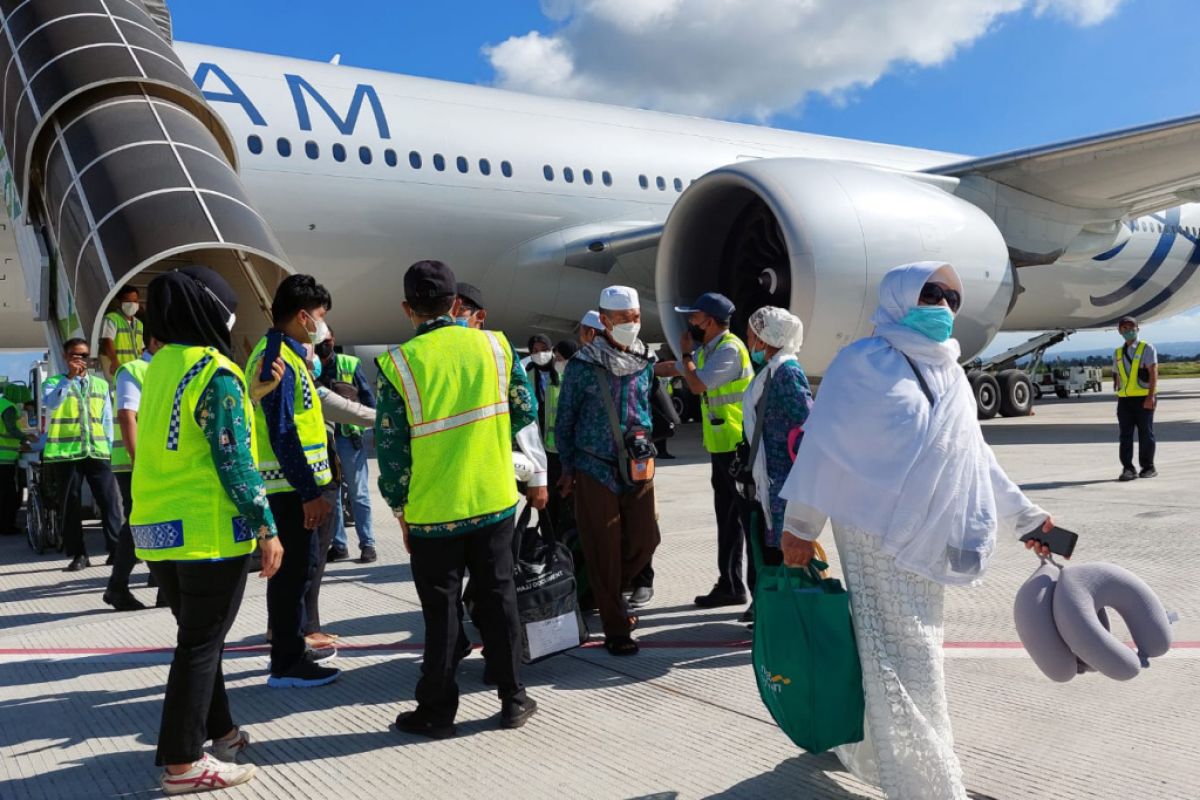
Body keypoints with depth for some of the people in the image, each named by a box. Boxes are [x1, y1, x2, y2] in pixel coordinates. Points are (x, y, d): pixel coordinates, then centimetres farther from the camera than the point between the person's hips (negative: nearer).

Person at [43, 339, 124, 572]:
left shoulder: (101, 384, 14)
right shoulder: (53, 383, 6)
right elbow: (50, 404, -17)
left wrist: (109, 447, 8)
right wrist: (69, 378, -24)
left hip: (97, 451, 2)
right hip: (65, 452, -2)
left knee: (110, 500, -4)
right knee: (70, 505, 2)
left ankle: (117, 549, 0)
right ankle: (79, 555, 8)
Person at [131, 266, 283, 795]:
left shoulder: (160, 367, 10)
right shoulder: (216, 373, -15)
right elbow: (234, 462, -18)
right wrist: (266, 528, -14)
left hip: (157, 529, 8)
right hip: (209, 530, -8)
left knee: (198, 636, 20)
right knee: (201, 643, 2)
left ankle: (218, 730, 34)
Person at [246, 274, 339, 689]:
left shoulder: (285, 354, 15)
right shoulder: (277, 359, -16)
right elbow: (282, 434, -22)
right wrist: (310, 492, -23)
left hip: (293, 484, 10)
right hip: (289, 485, -10)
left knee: (296, 567, 18)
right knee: (291, 570, -3)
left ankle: (292, 646, 31)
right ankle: (286, 665, 6)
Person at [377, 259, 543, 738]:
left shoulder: (398, 364, -9)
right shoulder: (494, 345, -2)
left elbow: (391, 446, -6)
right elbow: (525, 416, 5)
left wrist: (399, 509, 5)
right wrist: (538, 476, 18)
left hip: (432, 511, -2)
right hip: (494, 501, 2)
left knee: (441, 612, 9)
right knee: (498, 600, 13)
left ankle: (437, 712, 20)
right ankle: (513, 700, 23)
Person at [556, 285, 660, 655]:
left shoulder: (645, 363, 5)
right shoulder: (583, 364, -8)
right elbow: (564, 419, -1)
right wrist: (568, 468, 1)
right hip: (596, 469, -4)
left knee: (645, 540, 6)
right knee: (604, 550, 1)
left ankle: (611, 593, 35)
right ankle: (616, 629, 13)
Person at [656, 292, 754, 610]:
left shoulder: (729, 349, -15)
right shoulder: (707, 350, 14)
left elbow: (697, 384, -20)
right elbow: (671, 369, 27)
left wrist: (686, 353, -5)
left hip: (737, 446, -10)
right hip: (721, 445, 10)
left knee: (748, 518, -6)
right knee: (727, 517, 14)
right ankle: (730, 586, 24)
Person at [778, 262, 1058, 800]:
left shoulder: (951, 375, 14)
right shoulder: (866, 362, -9)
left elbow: (976, 458, 20)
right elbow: (824, 444, -9)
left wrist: (1026, 518, 21)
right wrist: (800, 526, -10)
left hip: (927, 538, 7)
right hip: (877, 532, -7)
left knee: (889, 652, 16)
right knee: (903, 659, -4)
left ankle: (865, 749, 35)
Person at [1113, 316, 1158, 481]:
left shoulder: (1147, 348, 0)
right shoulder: (1118, 353, 15)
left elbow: (1153, 373, -8)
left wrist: (1151, 396, -17)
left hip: (1144, 398, -4)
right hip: (1124, 399, 4)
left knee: (1146, 434, 2)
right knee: (1125, 435, -1)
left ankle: (1148, 468, 12)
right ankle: (1128, 469, 1)